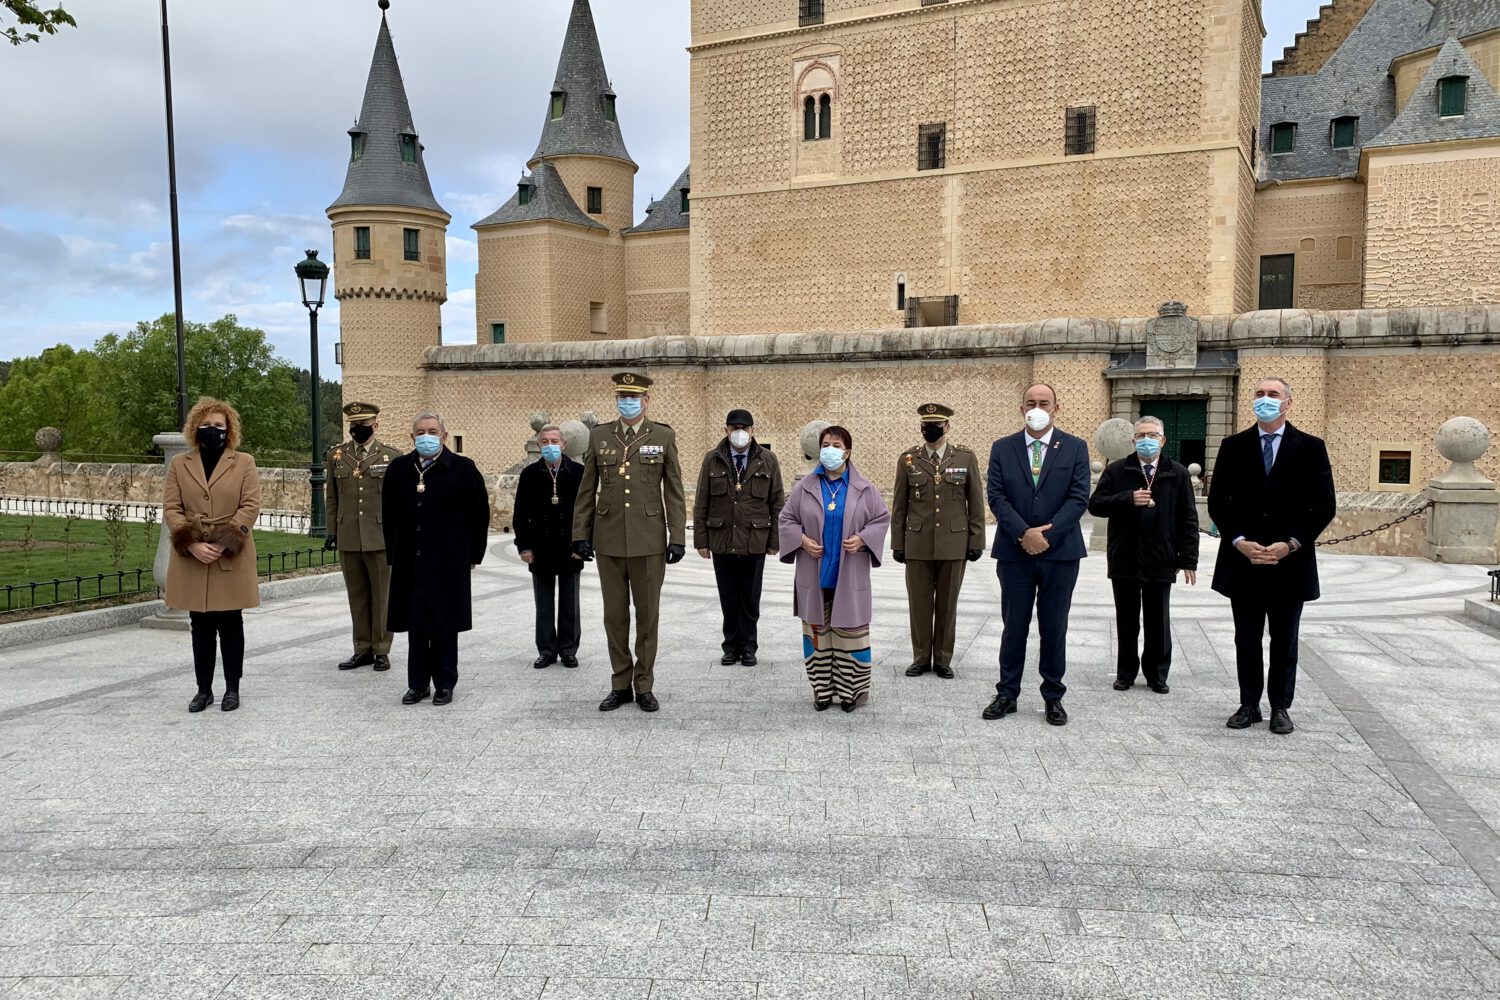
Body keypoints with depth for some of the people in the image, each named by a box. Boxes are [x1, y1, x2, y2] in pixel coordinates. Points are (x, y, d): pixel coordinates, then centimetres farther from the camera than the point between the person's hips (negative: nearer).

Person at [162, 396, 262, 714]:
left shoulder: (244, 463, 2)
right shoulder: (179, 464, 8)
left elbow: (250, 507, -5)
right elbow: (170, 509, 2)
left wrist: (223, 543, -15)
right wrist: (192, 545, -12)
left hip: (232, 559, -2)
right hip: (192, 559, 2)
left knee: (230, 625, 5)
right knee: (201, 627, 9)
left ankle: (232, 688, 14)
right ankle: (203, 689, 18)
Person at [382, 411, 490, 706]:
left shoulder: (463, 469, -5)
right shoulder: (398, 469, 5)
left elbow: (480, 513, 1)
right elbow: (390, 515, 13)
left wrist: (473, 555, 2)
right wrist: (393, 554, 11)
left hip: (449, 562, -3)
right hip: (409, 562, 3)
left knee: (445, 625, 4)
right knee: (415, 624, 9)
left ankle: (444, 684, 15)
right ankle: (418, 684, 20)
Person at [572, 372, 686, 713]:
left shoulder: (663, 436, 2)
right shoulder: (599, 436, 7)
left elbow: (674, 491, 1)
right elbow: (587, 490, 9)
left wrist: (677, 537, -4)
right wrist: (580, 534, 4)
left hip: (649, 541, -2)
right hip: (608, 540, 2)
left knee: (647, 615, 6)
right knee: (614, 615, 8)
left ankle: (644, 686, 17)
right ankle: (621, 685, 20)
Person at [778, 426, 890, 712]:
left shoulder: (864, 489, 1)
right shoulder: (804, 487, 3)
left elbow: (882, 518, 5)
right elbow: (786, 519, 8)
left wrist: (862, 539, -11)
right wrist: (802, 540, -9)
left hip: (849, 576, -1)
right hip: (814, 574, 1)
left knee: (851, 631, 2)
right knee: (816, 631, 6)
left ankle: (851, 689, 14)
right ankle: (822, 689, 17)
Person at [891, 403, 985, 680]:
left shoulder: (966, 457, 2)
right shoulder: (907, 459, 3)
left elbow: (975, 503, 4)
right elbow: (899, 506, 6)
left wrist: (976, 541, 1)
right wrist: (897, 543, 4)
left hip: (954, 543, 0)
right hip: (918, 544, 1)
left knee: (948, 603, 8)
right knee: (919, 603, 6)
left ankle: (943, 659, 18)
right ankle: (921, 658, 18)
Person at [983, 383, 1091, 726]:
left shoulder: (1075, 448, 2)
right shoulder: (1002, 448, 5)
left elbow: (1079, 498, -6)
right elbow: (996, 496, -3)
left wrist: (1047, 535, -15)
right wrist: (1024, 533, -15)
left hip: (1060, 552, 0)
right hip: (1014, 552, 1)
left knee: (1054, 628, 8)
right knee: (1013, 626, 8)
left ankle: (1053, 696, 20)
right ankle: (1007, 694, 18)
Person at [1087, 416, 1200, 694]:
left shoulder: (1177, 473, 3)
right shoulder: (1116, 470, 3)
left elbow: (1188, 519, 2)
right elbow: (1095, 504, -3)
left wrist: (1189, 559, -3)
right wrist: (1128, 499, -18)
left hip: (1160, 561, 0)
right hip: (1124, 560, 0)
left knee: (1158, 623, 9)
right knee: (1126, 621, 10)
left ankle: (1157, 675, 22)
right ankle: (1126, 673, 21)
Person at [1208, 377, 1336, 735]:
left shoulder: (1310, 448, 1)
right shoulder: (1233, 446, 4)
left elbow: (1325, 505, -2)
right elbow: (1217, 502, 2)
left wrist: (1291, 544, -13)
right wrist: (1240, 542, -11)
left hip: (1290, 563, -1)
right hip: (1243, 560, 1)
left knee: (1284, 642, 10)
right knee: (1246, 639, 9)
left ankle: (1280, 707, 20)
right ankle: (1249, 704, 19)